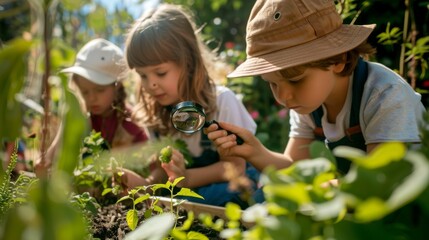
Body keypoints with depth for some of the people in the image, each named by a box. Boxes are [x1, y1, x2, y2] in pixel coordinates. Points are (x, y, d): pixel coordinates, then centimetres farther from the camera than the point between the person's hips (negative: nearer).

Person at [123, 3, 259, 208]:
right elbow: (164, 171, 0)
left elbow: (235, 167, -15)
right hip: (188, 191, 5)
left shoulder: (221, 100, -18)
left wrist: (187, 178, -31)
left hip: (231, 190, -4)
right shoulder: (158, 114, -1)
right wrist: (141, 185, -22)